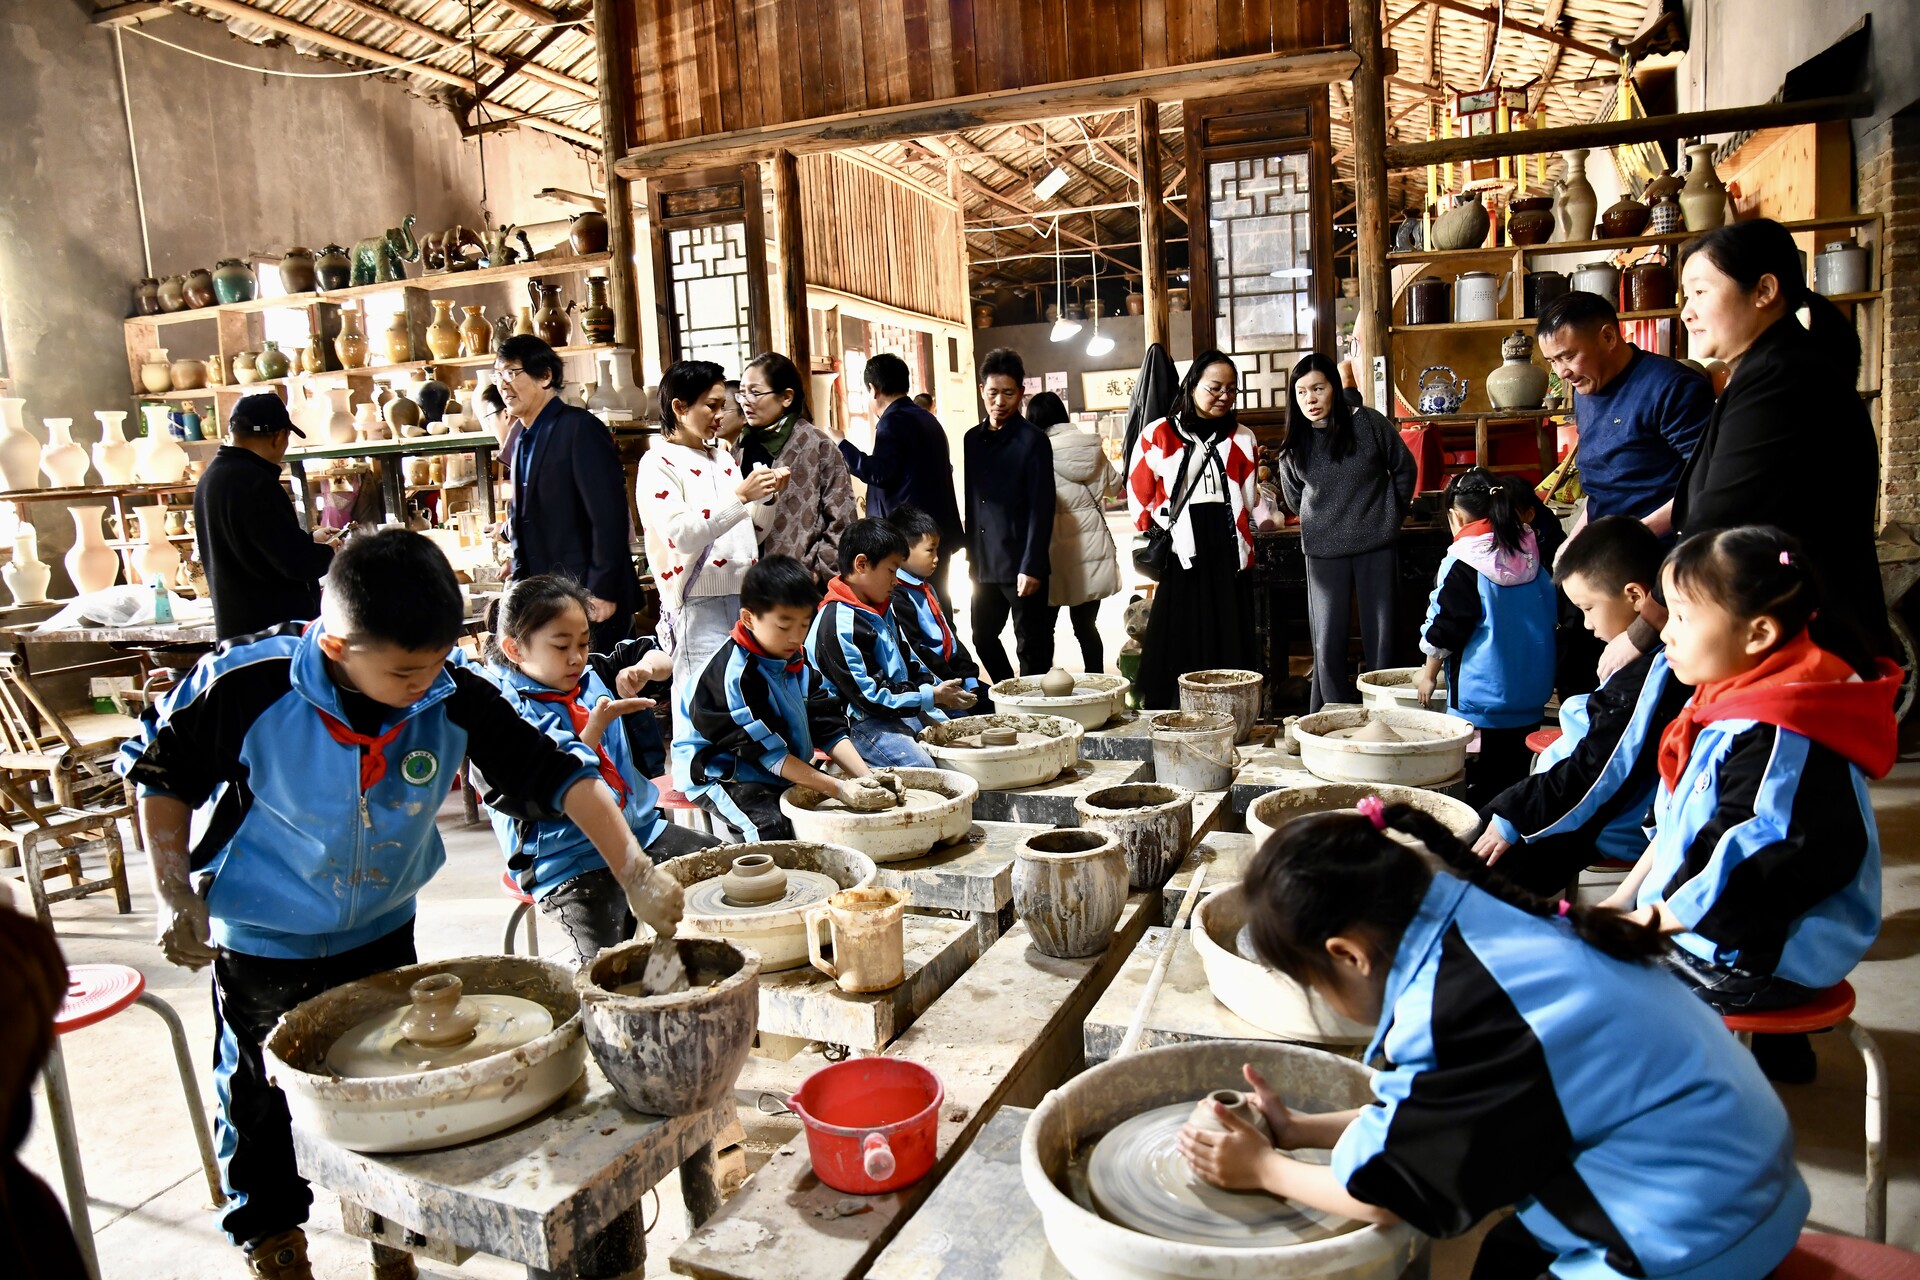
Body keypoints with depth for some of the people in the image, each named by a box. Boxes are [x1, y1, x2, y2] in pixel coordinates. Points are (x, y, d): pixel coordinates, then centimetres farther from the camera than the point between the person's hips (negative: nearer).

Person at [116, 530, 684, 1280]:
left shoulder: (454, 699, -25)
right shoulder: (248, 686, -29)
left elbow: (555, 774, -24)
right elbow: (160, 771, -12)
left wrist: (634, 870, -34)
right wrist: (176, 896, -14)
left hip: (382, 931, 3)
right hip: (262, 941, -2)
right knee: (262, 1093, 19)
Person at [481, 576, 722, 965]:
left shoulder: (592, 675, 10)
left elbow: (665, 661, 23)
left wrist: (645, 668, -1)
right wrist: (596, 726, -22)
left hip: (641, 829, 7)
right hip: (567, 863, -7)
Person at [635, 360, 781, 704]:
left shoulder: (722, 458, 16)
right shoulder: (659, 463, -6)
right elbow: (681, 534, -20)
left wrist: (764, 494, 6)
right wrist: (740, 496, -22)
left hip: (743, 596, 7)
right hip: (699, 606, -7)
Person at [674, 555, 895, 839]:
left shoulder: (794, 659, 1)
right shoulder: (734, 674, -24)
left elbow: (827, 725, -1)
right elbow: (766, 751, -24)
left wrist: (866, 776, -17)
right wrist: (838, 788, -28)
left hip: (787, 770, 8)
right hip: (719, 772, -8)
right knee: (771, 824, -35)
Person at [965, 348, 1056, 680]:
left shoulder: (1033, 440, -8)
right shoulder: (974, 438, 11)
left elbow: (1041, 509, -12)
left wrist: (1031, 566, -17)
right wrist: (971, 552, 12)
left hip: (1020, 564, -6)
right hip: (984, 562, 7)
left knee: (1031, 649, 3)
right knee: (984, 638, 15)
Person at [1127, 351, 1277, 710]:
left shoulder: (1241, 439, 15)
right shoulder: (1158, 435, 5)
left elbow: (1251, 496, 16)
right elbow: (1139, 493, 5)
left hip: (1229, 555, 3)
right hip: (1180, 556, -3)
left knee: (1229, 646, 5)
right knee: (1180, 645, -1)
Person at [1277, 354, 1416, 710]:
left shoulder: (1369, 423, -6)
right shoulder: (1294, 444, 1)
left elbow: (1404, 468, 7)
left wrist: (1392, 514, 11)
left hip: (1376, 546, -1)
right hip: (1324, 551, 1)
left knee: (1380, 636, 4)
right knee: (1327, 641, 0)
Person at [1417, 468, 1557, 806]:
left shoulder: (1461, 564, -14)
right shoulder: (1530, 554, 6)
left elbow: (1445, 629, -11)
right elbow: (1552, 614, 15)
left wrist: (1429, 674, 4)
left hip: (1482, 693, -6)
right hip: (1533, 693, 7)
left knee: (1480, 782, 2)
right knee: (1517, 778, 15)